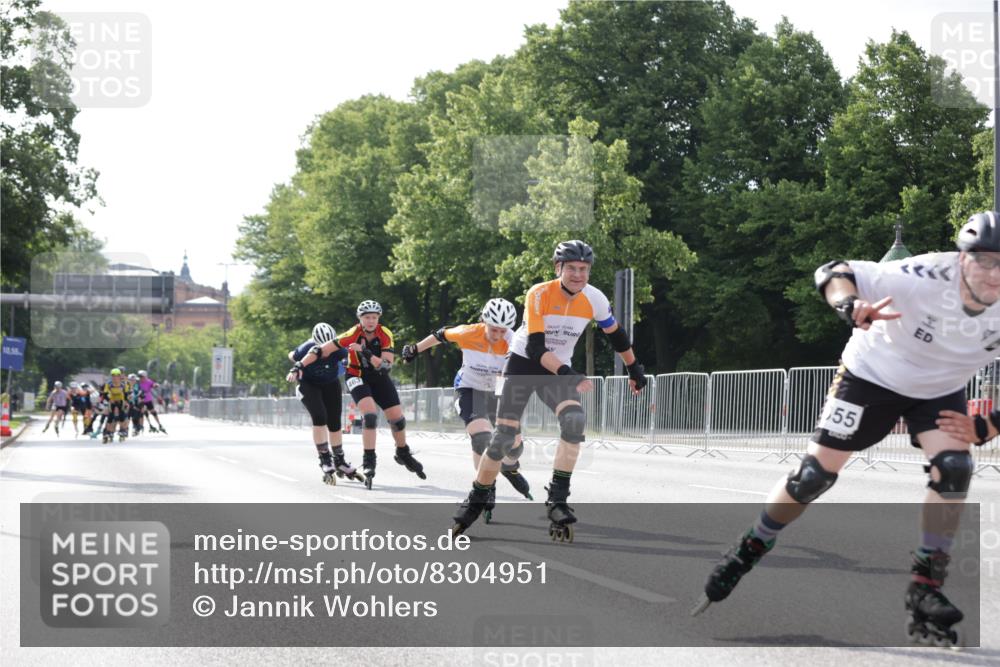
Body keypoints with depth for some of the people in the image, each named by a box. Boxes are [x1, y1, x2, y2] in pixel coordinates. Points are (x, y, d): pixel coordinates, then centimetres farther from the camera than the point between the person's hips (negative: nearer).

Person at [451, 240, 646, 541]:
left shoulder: (595, 299, -12)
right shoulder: (539, 295, -23)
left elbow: (616, 335, 7)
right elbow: (535, 348, -28)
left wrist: (634, 369, 17)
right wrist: (568, 375, -41)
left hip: (558, 370, 2)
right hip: (523, 363, -2)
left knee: (575, 420, -27)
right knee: (503, 437, -8)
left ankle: (558, 497, -21)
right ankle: (476, 501, 12)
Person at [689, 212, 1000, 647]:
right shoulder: (925, 278, -34)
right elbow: (833, 273, -33)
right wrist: (850, 307, -53)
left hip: (940, 390, 3)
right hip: (873, 373, -3)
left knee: (954, 468, -20)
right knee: (816, 472, -5)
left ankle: (925, 591, -9)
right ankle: (744, 556, 16)